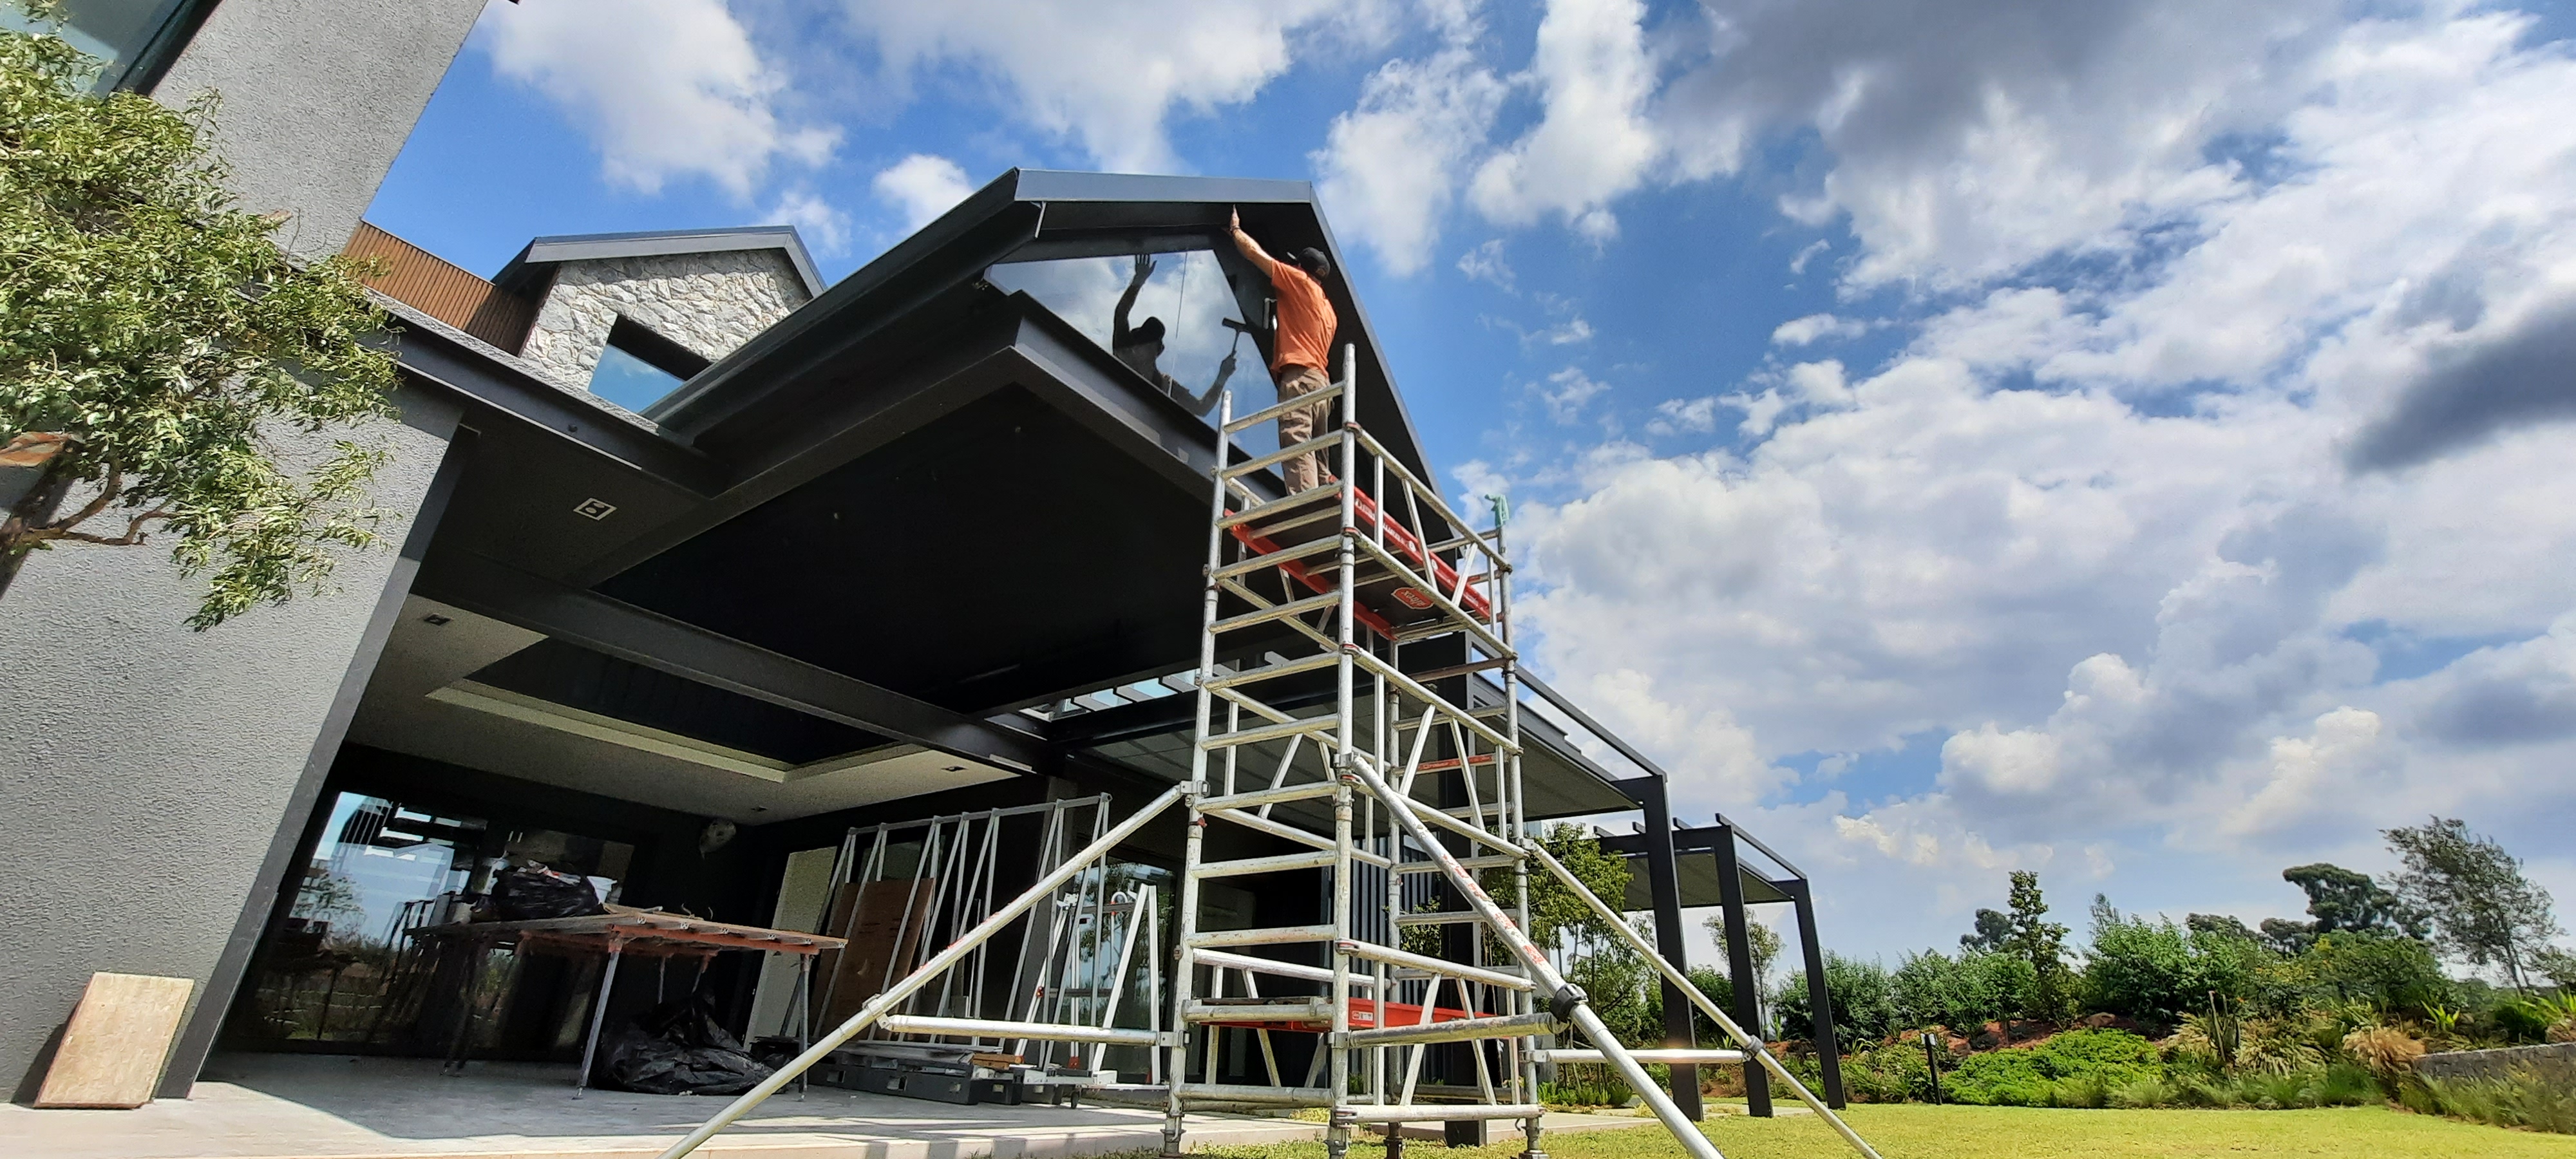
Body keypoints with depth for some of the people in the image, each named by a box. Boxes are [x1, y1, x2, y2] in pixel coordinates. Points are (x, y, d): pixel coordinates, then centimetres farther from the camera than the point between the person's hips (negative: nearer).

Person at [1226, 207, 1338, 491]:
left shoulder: (1300, 282, 9)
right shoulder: (1328, 310, 30)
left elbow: (1255, 253, 13)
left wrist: (1235, 228, 29)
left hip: (1299, 376, -9)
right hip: (1321, 382, 9)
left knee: (1296, 445, -23)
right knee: (1316, 455, 2)